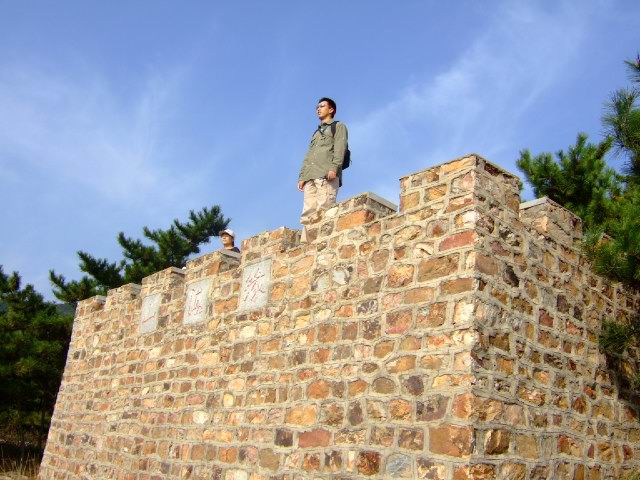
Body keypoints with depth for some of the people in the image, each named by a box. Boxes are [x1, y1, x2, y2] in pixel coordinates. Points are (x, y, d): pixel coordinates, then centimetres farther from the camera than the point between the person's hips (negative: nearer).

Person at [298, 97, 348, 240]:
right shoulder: (316, 133, 36)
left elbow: (340, 148, -2)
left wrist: (334, 167, -18)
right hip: (310, 175, 6)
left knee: (324, 210, -20)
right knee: (308, 212, -8)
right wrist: (302, 176, 13)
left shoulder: (338, 126, 16)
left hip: (327, 174, -6)